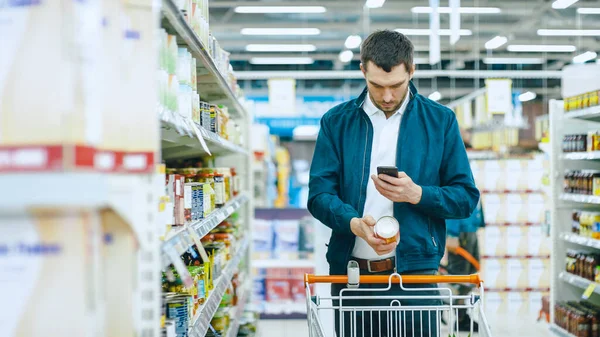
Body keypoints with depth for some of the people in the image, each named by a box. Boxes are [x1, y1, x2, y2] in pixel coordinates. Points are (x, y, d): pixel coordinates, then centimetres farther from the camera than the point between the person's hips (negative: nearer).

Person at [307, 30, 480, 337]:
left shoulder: (440, 121, 4)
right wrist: (355, 224, -21)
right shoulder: (336, 122, 4)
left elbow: (466, 197, 4)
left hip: (414, 273, -1)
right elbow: (319, 194, -1)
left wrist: (417, 194, -15)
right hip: (350, 273, 1)